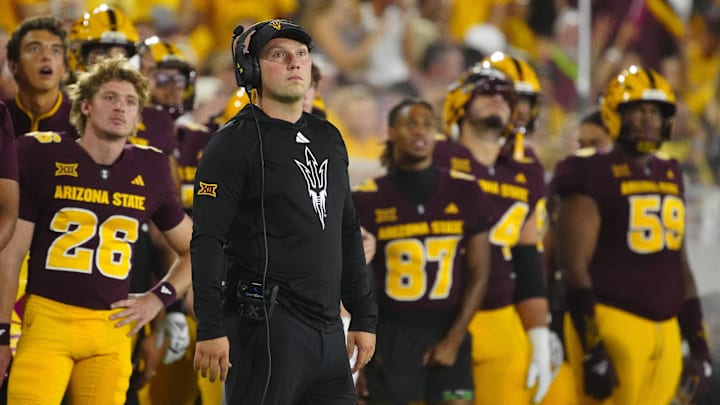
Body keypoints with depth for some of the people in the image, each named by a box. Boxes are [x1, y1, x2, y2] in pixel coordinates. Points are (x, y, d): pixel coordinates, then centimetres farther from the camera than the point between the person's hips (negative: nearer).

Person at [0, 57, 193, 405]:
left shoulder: (149, 171, 8)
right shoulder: (44, 157, 0)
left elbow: (192, 249, 22)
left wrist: (158, 298, 7)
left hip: (111, 328, 3)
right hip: (47, 319, -3)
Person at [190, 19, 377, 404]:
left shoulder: (328, 138, 17)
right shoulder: (235, 143, -5)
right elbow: (207, 240, -11)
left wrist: (364, 316, 19)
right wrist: (210, 328, -18)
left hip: (327, 329, 7)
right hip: (266, 326, -7)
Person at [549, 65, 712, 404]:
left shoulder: (669, 176, 16)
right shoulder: (591, 176, -7)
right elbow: (574, 269, -11)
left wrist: (699, 347, 17)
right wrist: (593, 352, -17)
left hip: (666, 331, 7)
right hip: (613, 326, -7)